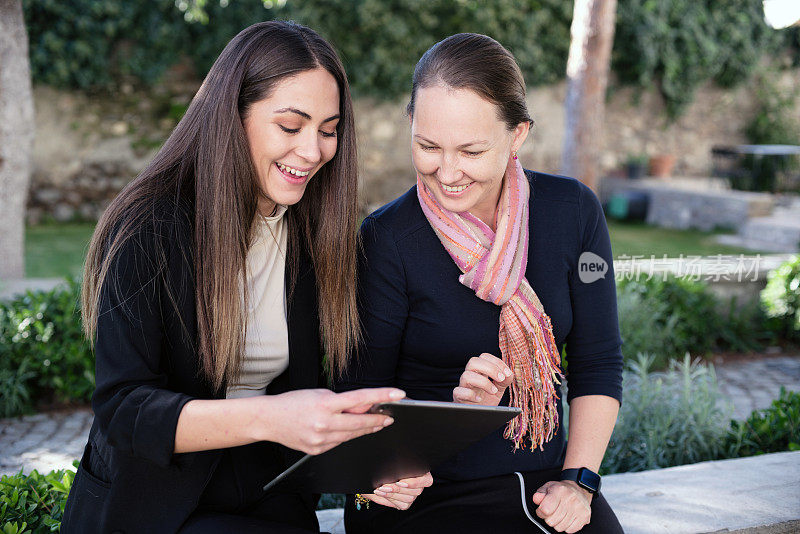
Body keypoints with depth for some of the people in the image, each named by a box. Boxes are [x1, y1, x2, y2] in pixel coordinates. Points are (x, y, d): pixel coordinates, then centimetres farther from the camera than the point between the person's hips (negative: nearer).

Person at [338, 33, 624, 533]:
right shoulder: (386, 239, -11)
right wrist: (459, 409, -23)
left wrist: (577, 480, -5)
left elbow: (599, 365, 6)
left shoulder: (573, 211, 0)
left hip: (541, 486, 3)